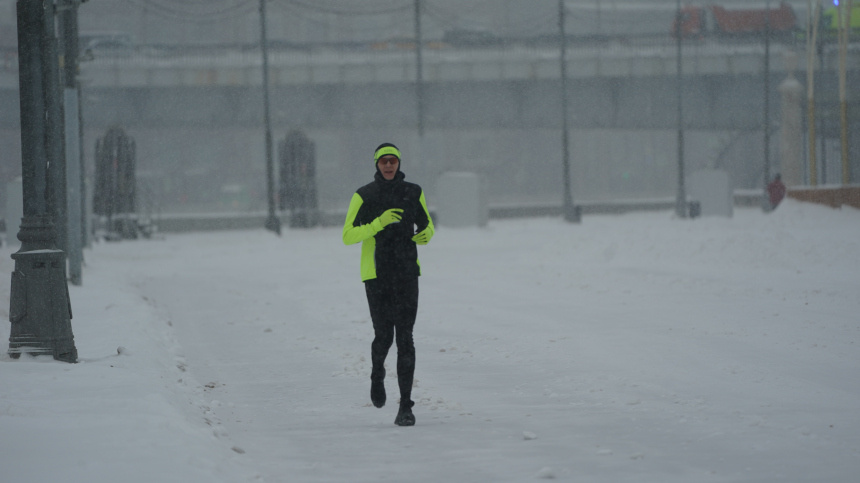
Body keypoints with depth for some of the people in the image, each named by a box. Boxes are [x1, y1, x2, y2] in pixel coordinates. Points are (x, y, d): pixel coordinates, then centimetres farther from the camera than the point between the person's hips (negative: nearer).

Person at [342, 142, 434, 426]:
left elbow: (427, 225, 19)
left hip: (406, 273, 1)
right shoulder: (364, 196, -2)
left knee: (404, 337, -7)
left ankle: (406, 406, -7)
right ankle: (377, 376, 36)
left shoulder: (413, 192, 6)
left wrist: (425, 236, -6)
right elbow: (348, 236, -7)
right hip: (376, 273, -1)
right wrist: (378, 224, -21)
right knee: (383, 335, -1)